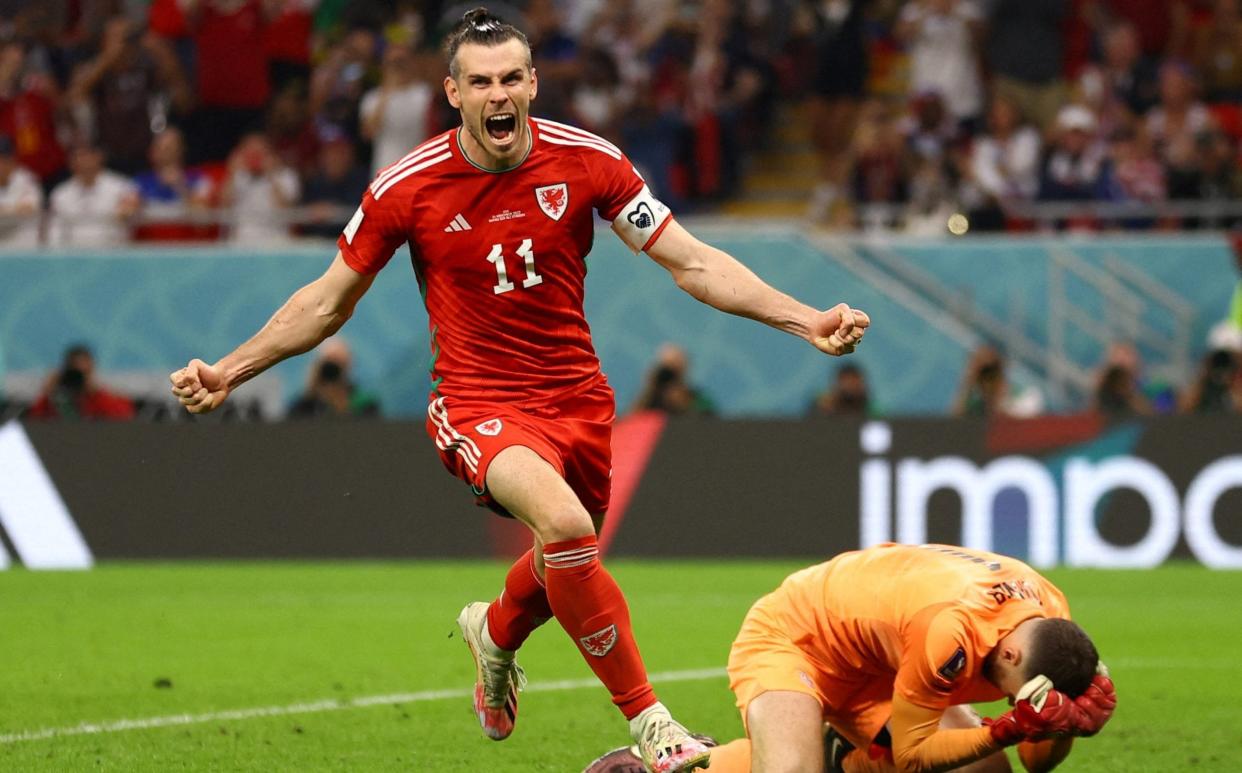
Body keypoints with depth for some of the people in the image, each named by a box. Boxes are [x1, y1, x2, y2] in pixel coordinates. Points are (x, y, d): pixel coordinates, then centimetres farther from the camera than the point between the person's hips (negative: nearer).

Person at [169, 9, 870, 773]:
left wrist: (806, 320, -13)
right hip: (480, 405, -4)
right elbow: (328, 302, 4)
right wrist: (229, 372, -1)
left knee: (565, 567, 17)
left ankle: (496, 631, 56)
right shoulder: (408, 187, -9)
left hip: (577, 395, 4)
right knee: (565, 524, -30)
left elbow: (692, 262, -4)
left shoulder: (587, 161, -7)